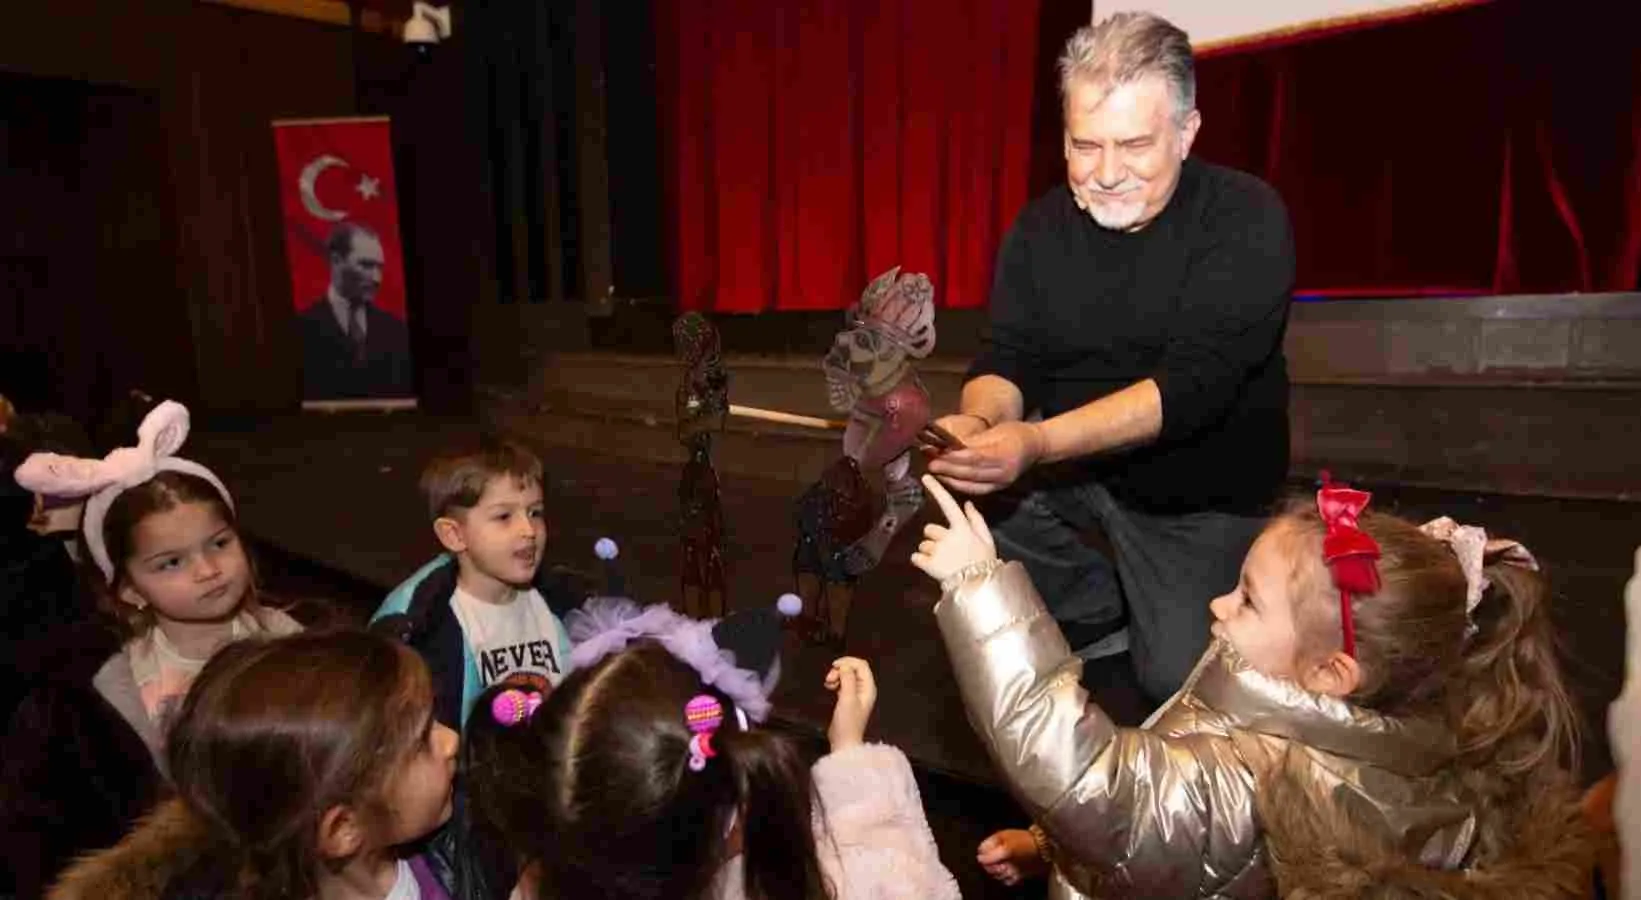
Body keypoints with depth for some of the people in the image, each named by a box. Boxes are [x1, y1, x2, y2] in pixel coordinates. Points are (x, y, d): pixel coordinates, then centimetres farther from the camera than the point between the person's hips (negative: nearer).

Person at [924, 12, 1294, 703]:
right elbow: (1008, 359, -8)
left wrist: (1037, 443, -43)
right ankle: (1103, 611, 1)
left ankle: (1166, 613, 19)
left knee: (1180, 676, -16)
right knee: (967, 476, -19)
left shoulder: (1246, 218, -18)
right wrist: (980, 422, -34)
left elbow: (1195, 382, -29)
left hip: (1201, 499, -3)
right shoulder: (1041, 227, -4)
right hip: (1072, 469, 4)